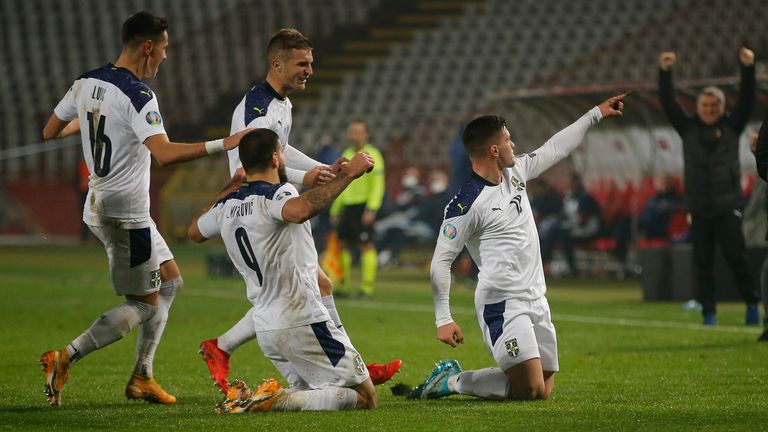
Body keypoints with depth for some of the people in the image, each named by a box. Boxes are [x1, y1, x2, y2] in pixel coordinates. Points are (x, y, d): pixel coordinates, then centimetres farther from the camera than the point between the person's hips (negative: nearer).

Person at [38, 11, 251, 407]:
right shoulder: (137, 95, -20)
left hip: (99, 206, 9)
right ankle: (65, 359, -6)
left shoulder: (86, 83, 5)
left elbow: (50, 132, 16)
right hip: (126, 214, -9)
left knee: (170, 281, 18)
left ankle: (142, 377, 17)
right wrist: (221, 145, -35)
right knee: (144, 305, 0)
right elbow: (164, 153, -33)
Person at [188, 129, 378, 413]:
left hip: (265, 326, 8)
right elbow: (300, 210, -38)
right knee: (365, 398, -3)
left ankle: (245, 400, 0)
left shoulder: (227, 206, 9)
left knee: (308, 392, 24)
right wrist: (347, 174, -32)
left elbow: (195, 231, 30)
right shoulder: (275, 194, -13)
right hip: (302, 323, -8)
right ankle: (278, 401, -19)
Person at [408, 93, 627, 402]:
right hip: (501, 304, -9)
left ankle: (452, 378, 18)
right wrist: (443, 320, -15)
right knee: (530, 390, -16)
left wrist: (596, 114, 28)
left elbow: (554, 149, 24)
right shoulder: (466, 204, -14)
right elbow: (440, 262, -12)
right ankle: (453, 381, 3)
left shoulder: (515, 173, 8)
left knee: (543, 391, 7)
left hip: (536, 301, 9)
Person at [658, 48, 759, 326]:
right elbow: (668, 103, -1)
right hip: (698, 208, 2)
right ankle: (708, 314, 6)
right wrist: (665, 73, -14)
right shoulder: (688, 128, 7)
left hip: (728, 206, -2)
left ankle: (752, 305, 4)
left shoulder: (731, 127, 5)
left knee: (737, 258, -7)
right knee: (702, 262, 2)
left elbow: (747, 101, -6)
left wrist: (748, 69, -19)